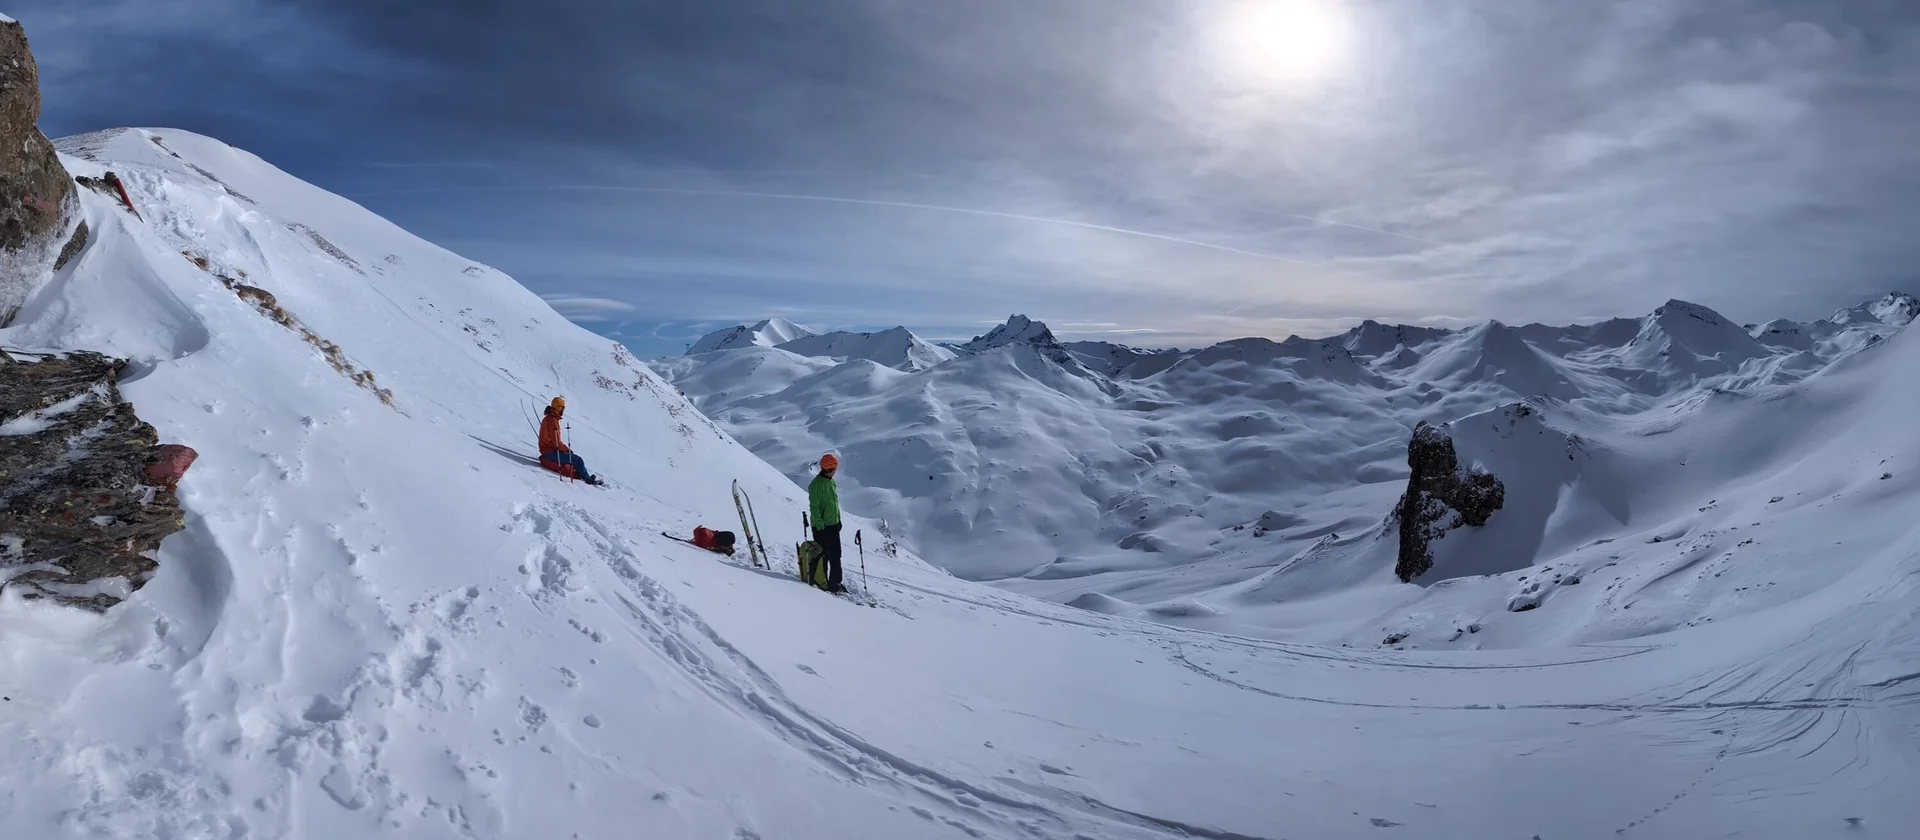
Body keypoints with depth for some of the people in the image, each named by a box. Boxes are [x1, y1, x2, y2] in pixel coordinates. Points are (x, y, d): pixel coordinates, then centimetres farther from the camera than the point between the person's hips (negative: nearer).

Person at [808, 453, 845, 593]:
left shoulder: (831, 481, 10)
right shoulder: (817, 484, -16)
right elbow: (814, 506, -18)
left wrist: (838, 519, 19)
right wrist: (820, 525, -20)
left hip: (833, 524, 8)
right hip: (822, 526, -8)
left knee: (836, 555, 12)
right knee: (823, 556, 0)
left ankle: (835, 582, 20)